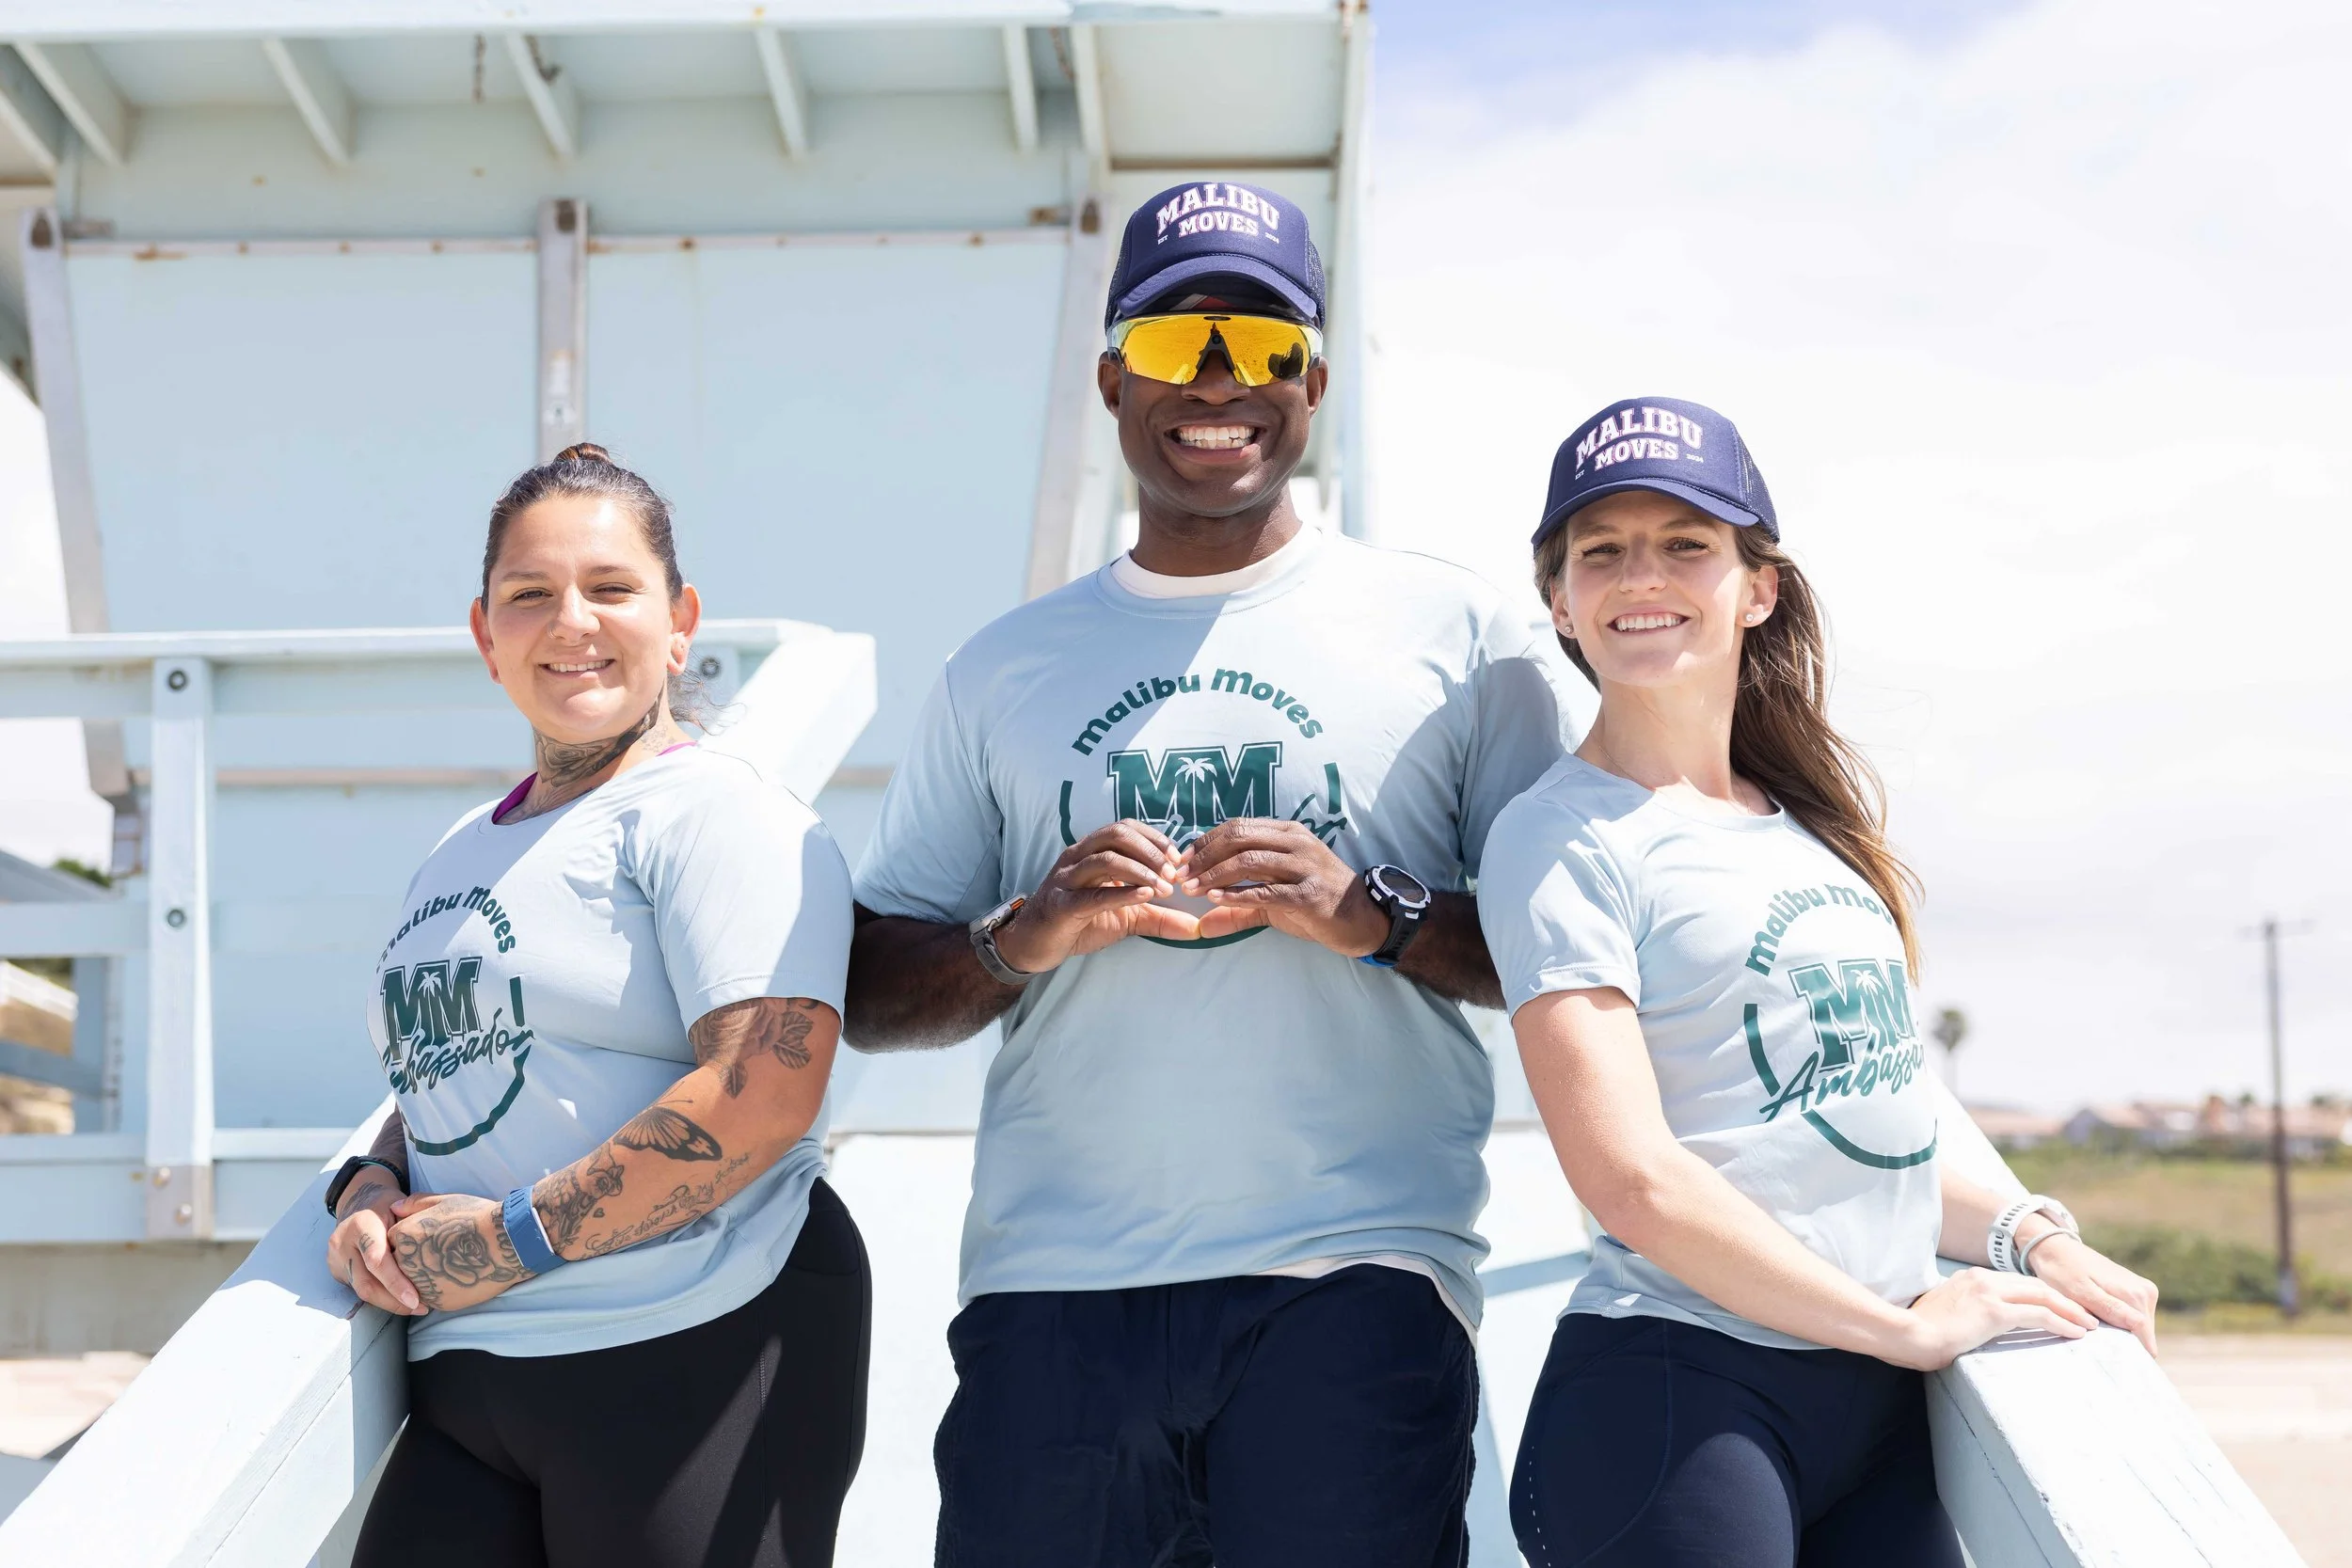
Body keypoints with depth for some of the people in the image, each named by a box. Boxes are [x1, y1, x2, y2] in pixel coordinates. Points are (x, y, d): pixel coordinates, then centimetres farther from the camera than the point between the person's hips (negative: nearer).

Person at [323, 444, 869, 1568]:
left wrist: (513, 1240, -15)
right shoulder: (458, 859, 18)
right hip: (465, 1377, 7)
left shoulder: (712, 815, -7)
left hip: (695, 1360, -7)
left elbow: (766, 1091, -19)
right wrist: (372, 1186, 5)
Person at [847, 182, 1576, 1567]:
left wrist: (1377, 919, -12)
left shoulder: (1453, 632, 8)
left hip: (1353, 1280, -2)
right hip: (1051, 1289, 2)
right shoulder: (1004, 670, 15)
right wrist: (1021, 938, -6)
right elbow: (868, 994, 13)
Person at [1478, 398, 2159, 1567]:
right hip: (1674, 1398, -6)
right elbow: (1632, 1177, -15)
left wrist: (2016, 1234, 8)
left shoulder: (1822, 810, 16)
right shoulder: (1563, 837, -6)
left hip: (1879, 1412, 6)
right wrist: (1905, 1321, -8)